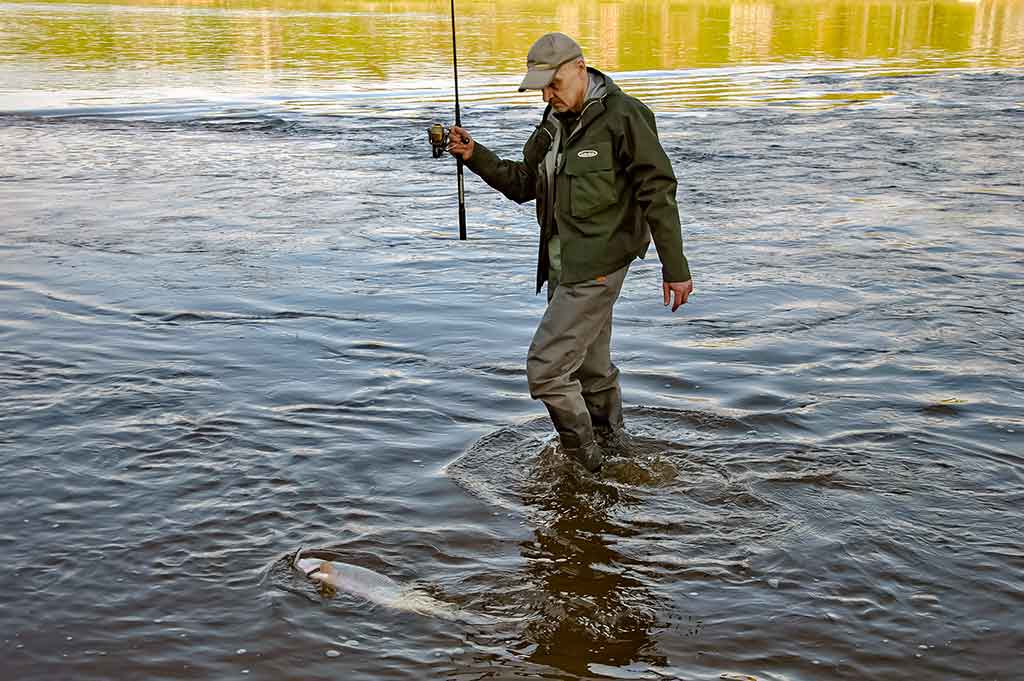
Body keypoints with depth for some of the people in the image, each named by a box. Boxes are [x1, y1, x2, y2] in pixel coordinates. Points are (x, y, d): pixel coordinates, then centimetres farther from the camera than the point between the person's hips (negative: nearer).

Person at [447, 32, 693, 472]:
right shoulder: (555, 122, 12)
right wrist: (475, 156, 1)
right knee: (591, 366, 20)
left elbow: (658, 193, -14)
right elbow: (523, 184, 16)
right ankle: (614, 447, 37)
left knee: (546, 369, -10)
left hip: (596, 265, -9)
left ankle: (586, 460, 7)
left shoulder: (622, 117, -13)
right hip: (562, 265, 9)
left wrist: (675, 267, -16)